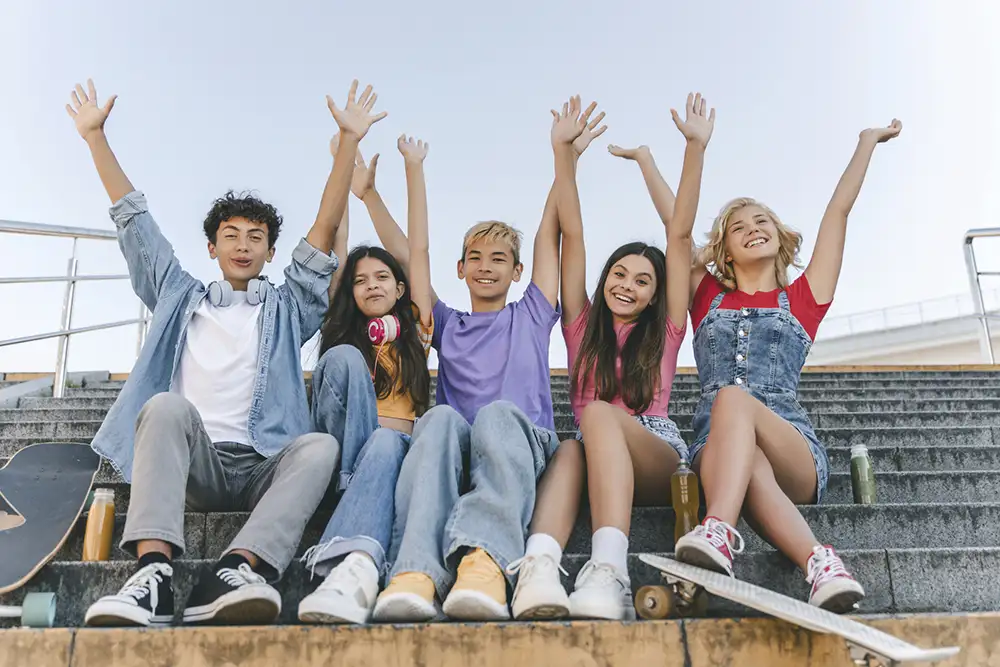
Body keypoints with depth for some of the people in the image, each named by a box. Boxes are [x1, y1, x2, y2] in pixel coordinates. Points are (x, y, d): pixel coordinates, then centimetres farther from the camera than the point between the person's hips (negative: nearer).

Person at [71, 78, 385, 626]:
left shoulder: (287, 309, 23)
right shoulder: (180, 299, 28)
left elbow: (324, 231, 15)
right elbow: (134, 221, 26)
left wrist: (349, 142, 7)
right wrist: (96, 137, 24)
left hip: (263, 467, 0)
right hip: (192, 463, 0)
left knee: (320, 446, -32)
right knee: (168, 406, -33)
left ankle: (232, 574, -51)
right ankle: (153, 574, -49)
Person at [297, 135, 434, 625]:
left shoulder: (415, 327, 20)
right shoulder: (342, 334, 22)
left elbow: (419, 248, 18)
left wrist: (414, 168, 19)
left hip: (399, 443, -1)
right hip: (339, 447, 1)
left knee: (384, 444, -39)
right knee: (345, 357, -25)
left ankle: (354, 565, -67)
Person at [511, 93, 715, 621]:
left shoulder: (665, 332, 17)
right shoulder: (582, 326, 20)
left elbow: (679, 232, 10)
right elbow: (572, 234, 11)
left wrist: (696, 147, 5)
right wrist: (564, 150, 6)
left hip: (659, 455, -1)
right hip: (595, 456, 1)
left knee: (598, 414, -34)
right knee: (569, 450, -36)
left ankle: (607, 572, -54)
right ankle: (538, 574, -63)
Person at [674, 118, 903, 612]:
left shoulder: (802, 300, 21)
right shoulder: (708, 299, 24)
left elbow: (838, 210, 24)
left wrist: (868, 141, 29)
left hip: (795, 449, -1)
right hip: (716, 447, 1)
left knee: (734, 398, -37)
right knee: (749, 464, -38)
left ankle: (718, 533, -58)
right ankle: (820, 563, -54)